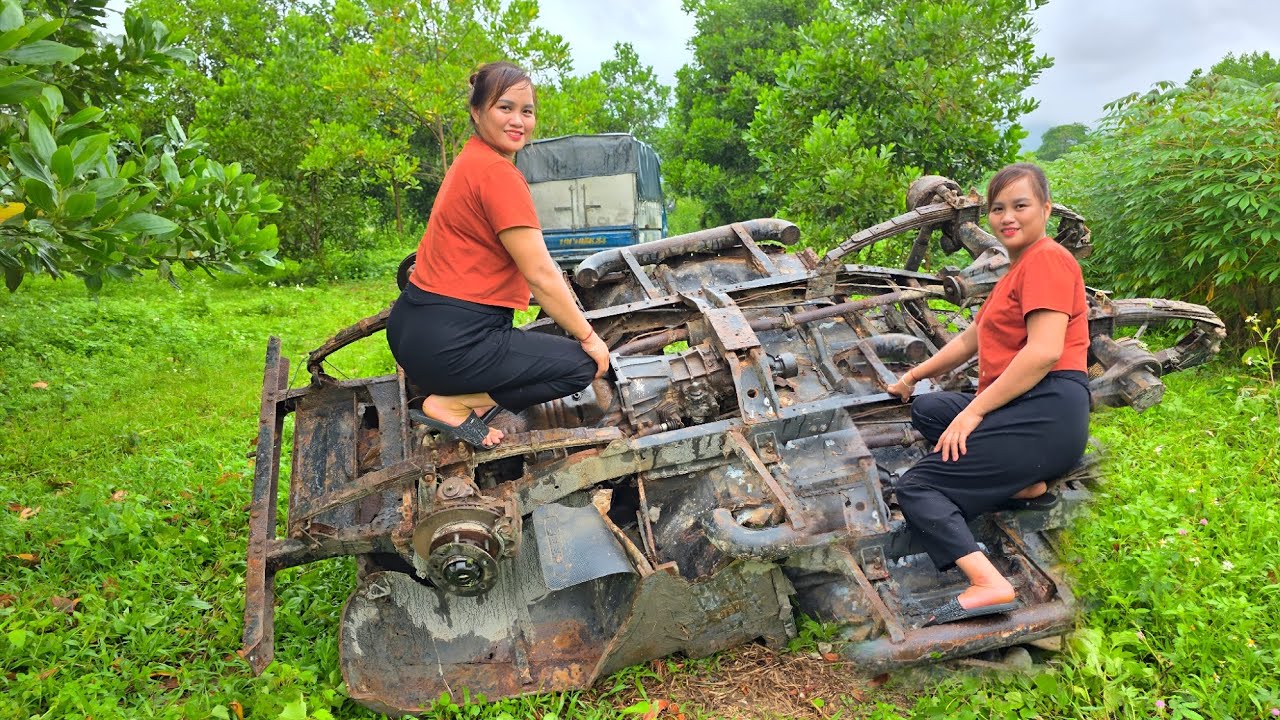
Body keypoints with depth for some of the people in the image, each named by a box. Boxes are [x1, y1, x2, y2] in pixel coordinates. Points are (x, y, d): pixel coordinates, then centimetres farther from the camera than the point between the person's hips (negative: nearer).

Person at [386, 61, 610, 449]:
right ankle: (453, 404, -5)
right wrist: (588, 336, -6)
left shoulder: (471, 160, 14)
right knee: (582, 364, 0)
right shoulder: (498, 172, -16)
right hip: (449, 341, -10)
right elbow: (541, 275, -17)